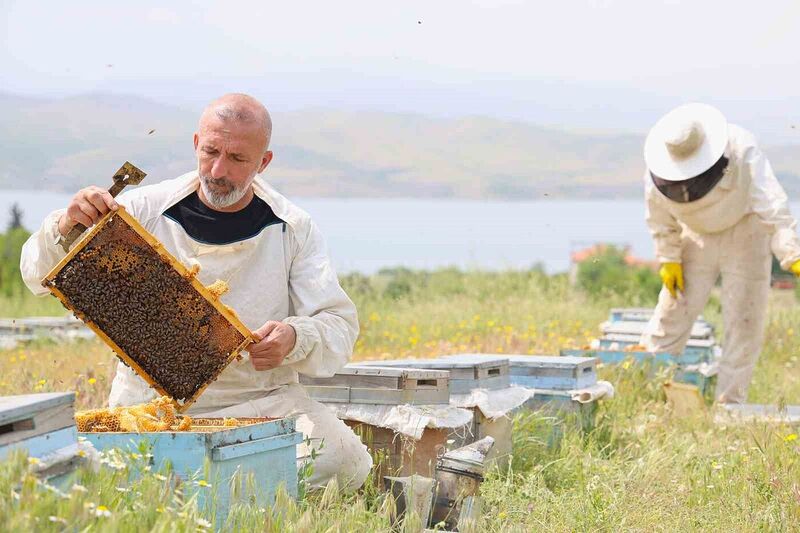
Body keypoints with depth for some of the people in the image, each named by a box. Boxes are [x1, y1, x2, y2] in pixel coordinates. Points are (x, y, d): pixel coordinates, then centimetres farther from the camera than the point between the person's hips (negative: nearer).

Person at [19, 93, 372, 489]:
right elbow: (43, 277, 1)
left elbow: (340, 325, 2)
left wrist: (296, 339, -21)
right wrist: (64, 228, -22)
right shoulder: (145, 209, 1)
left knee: (344, 460, -27)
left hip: (261, 400, 1)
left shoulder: (294, 229, 4)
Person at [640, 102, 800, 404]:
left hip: (745, 235, -2)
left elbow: (772, 206, -37)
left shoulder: (742, 151, -32)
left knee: (744, 322, -3)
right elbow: (660, 215, -4)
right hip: (696, 237, 2)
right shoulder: (659, 165, -22)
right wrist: (668, 258, -5)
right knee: (672, 314, -2)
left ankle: (730, 403, 7)